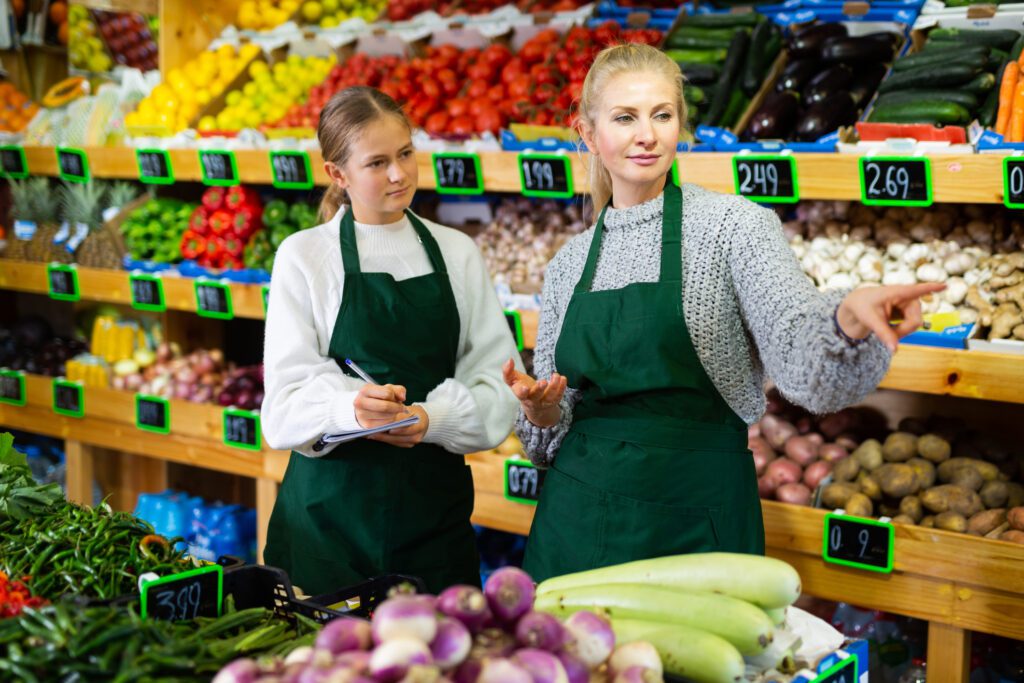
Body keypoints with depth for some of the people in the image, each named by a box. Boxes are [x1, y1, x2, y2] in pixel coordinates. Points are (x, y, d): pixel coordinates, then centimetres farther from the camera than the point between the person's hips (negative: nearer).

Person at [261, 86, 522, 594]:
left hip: (433, 506, 2)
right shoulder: (304, 256, 1)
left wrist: (432, 418, -18)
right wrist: (353, 408, -26)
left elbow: (497, 387, 2)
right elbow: (285, 407, -6)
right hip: (332, 509, -2)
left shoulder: (456, 252, 8)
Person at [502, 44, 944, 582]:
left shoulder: (734, 225, -5)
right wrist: (542, 410, -8)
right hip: (577, 521, 4)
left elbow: (802, 362, -20)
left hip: (695, 527, -4)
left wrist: (848, 317, -40)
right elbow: (552, 431, 14)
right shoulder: (569, 264, 9)